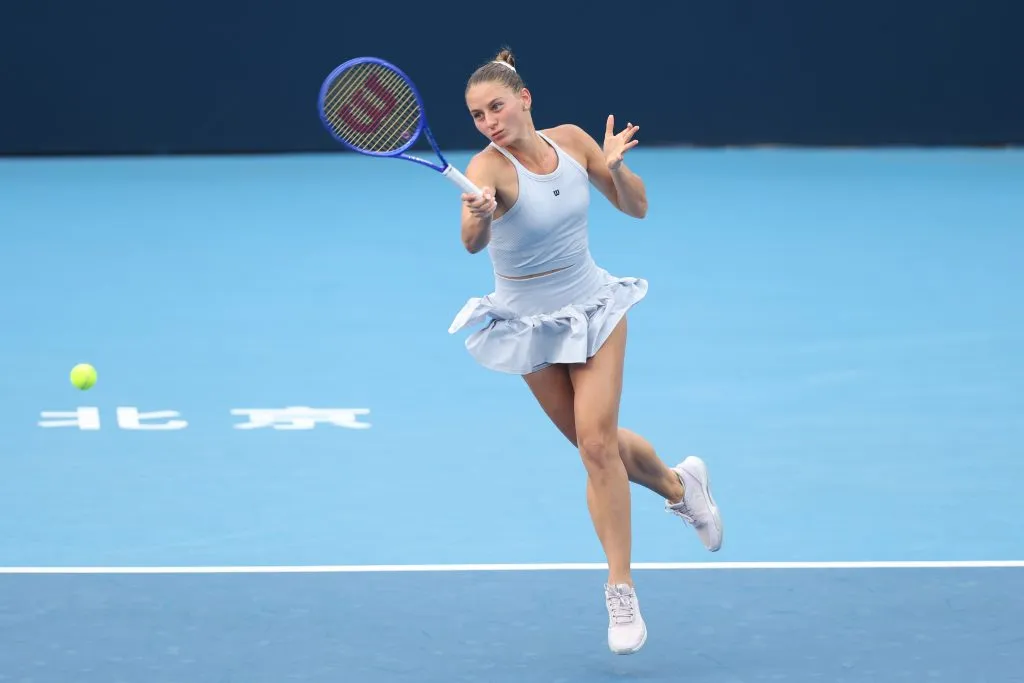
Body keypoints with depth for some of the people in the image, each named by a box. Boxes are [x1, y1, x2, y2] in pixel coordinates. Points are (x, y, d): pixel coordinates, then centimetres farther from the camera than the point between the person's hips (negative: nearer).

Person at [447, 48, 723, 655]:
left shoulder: (571, 140, -9)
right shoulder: (488, 167, -22)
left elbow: (636, 206, 0)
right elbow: (473, 243, -42)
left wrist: (615, 167, -20)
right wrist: (478, 216, -65)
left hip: (593, 307, 1)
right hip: (531, 325, -1)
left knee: (597, 444, -10)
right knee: (595, 443, 9)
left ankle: (622, 591, -1)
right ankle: (679, 483, 39)